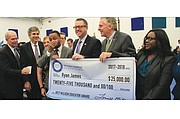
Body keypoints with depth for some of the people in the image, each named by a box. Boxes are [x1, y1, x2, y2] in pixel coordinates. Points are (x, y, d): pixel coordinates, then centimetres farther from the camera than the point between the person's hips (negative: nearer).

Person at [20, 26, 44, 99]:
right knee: (32, 97, 10)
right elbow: (23, 65, -6)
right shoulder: (24, 47, -4)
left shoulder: (43, 45, 3)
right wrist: (26, 81, -10)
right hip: (31, 80, -2)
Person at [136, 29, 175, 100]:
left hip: (155, 97, -2)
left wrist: (146, 98, -15)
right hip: (137, 96, 3)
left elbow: (161, 86, -12)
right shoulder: (141, 54, 7)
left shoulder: (169, 60, -7)